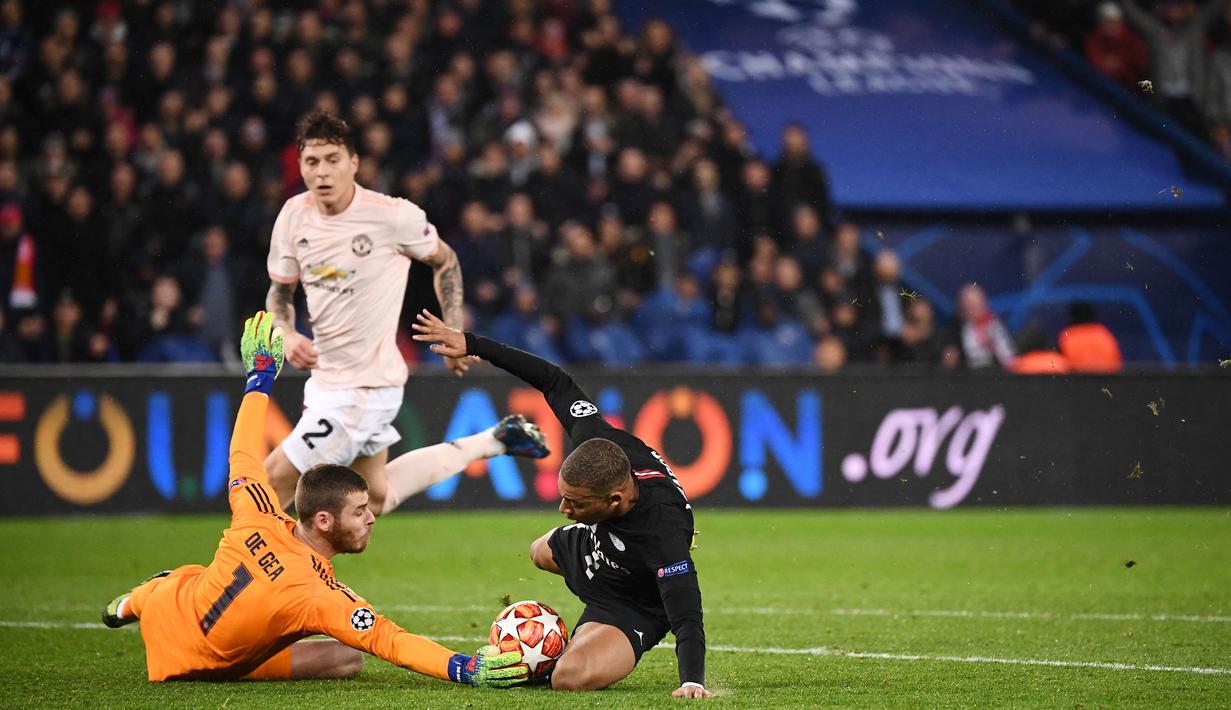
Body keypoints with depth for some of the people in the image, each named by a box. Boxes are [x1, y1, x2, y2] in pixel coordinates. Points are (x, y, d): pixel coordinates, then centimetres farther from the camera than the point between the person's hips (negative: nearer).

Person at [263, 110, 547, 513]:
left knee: (274, 481, -10)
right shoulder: (294, 215, -2)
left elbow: (445, 261, 2)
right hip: (325, 377, 7)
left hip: (366, 388, -7)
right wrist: (286, 335, -7)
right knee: (377, 498, 21)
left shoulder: (392, 215, -17)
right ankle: (492, 442, 33)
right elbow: (280, 289, 12)